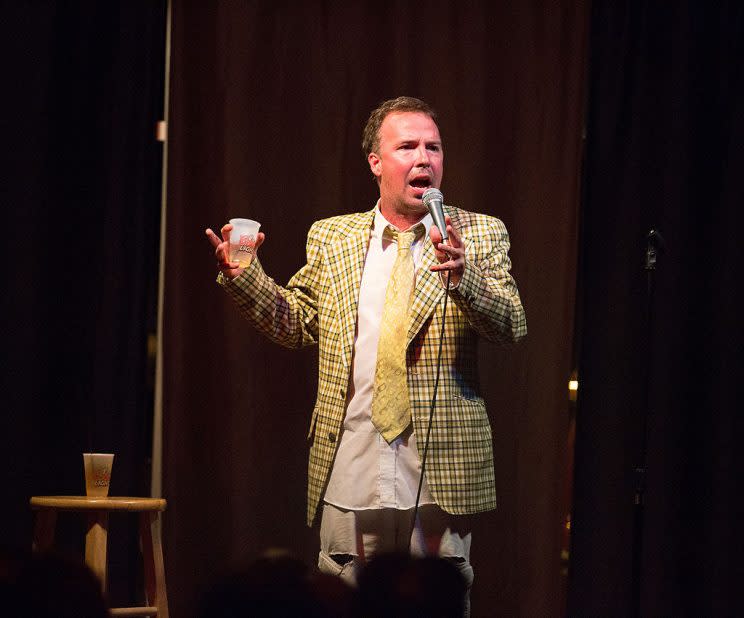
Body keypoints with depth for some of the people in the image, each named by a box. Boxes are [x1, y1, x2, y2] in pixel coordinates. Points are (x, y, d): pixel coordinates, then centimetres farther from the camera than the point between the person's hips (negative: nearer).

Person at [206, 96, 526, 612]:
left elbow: (512, 327, -8)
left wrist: (462, 275, -26)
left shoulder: (480, 236, 2)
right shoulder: (331, 239, 10)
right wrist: (244, 276, -1)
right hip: (350, 470, 2)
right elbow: (296, 323, 14)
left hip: (442, 470, -2)